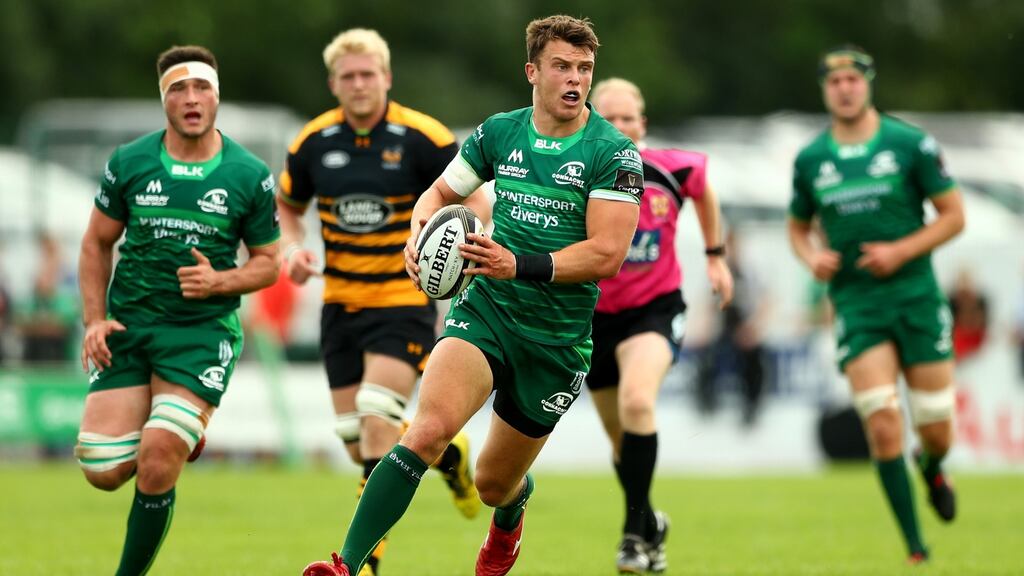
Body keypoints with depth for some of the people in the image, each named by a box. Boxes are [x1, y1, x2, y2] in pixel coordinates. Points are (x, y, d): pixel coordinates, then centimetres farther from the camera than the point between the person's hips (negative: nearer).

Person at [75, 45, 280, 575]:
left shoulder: (251, 177, -2)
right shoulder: (128, 163, 1)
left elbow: (267, 263, 6)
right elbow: (96, 243, 11)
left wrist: (220, 281, -14)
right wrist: (94, 321, 1)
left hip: (205, 329, -2)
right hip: (129, 328, 2)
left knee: (156, 463, -19)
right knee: (102, 471, -6)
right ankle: (180, 437, 28)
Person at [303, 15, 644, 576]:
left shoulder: (614, 153, -10)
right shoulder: (498, 133, 2)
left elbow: (607, 254, -17)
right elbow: (440, 192, 17)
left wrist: (519, 265, -29)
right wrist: (419, 230, -7)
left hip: (558, 339, -1)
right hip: (485, 310, 1)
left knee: (494, 484, 13)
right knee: (428, 429, -26)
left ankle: (509, 518, 54)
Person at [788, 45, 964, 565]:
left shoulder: (911, 144, -2)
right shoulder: (810, 160, 5)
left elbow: (953, 215, 1)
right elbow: (797, 227, 19)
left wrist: (901, 251, -12)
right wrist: (812, 257, -4)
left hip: (916, 296, -1)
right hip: (855, 304, 1)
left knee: (936, 431, 1)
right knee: (883, 426, -13)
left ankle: (931, 469, 40)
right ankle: (916, 550, -5)